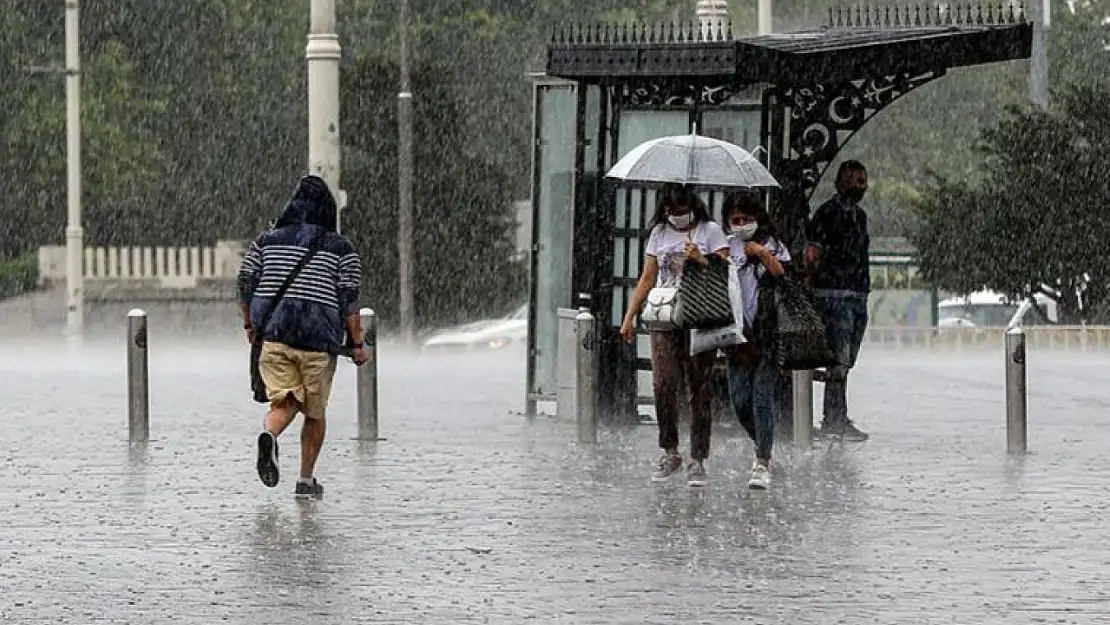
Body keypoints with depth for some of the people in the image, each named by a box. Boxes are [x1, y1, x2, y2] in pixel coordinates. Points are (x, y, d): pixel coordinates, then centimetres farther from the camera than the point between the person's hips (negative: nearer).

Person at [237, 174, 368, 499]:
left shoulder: (266, 241, 9)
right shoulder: (341, 249, 1)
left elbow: (246, 282, 6)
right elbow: (349, 298, -4)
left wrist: (250, 325, 19)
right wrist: (357, 343, 1)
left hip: (273, 335, 1)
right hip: (319, 338, -1)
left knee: (284, 403, 0)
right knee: (315, 413, 13)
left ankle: (269, 435, -34)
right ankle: (306, 480, 15)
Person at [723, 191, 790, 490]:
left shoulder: (773, 247, 4)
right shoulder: (727, 247, 12)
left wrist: (765, 256, -16)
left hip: (767, 333, -3)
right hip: (738, 334, 3)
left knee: (762, 398, -8)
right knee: (739, 400, 2)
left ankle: (762, 464, -5)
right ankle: (763, 447, 26)